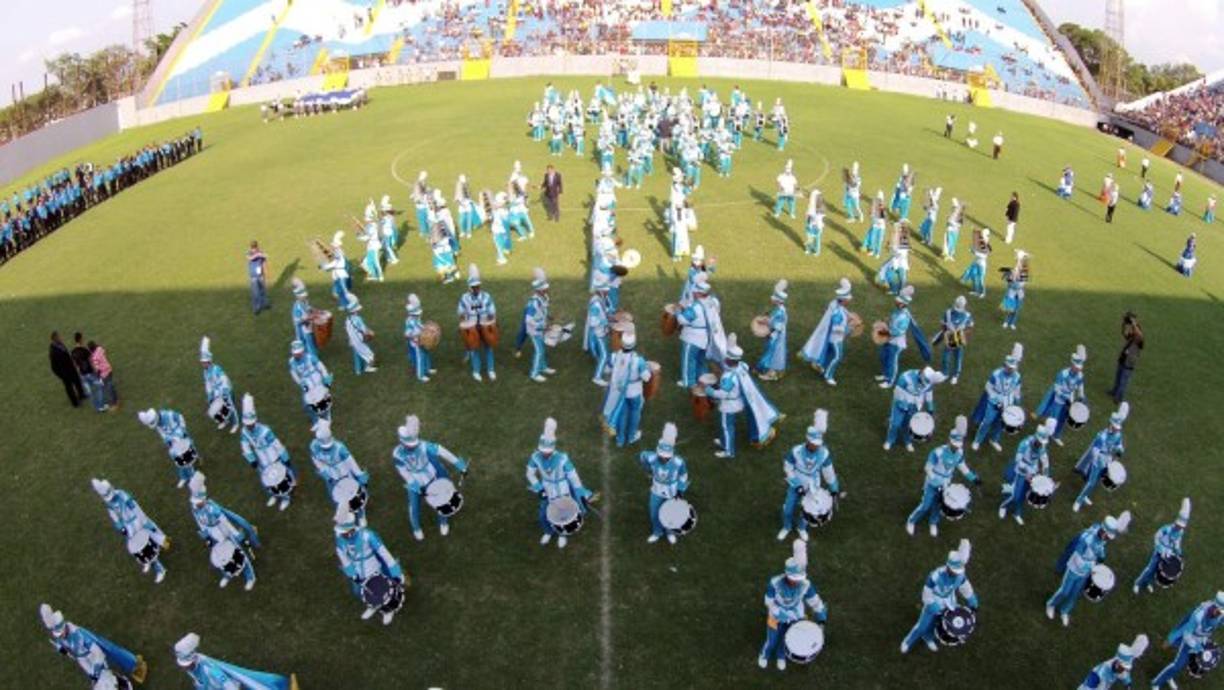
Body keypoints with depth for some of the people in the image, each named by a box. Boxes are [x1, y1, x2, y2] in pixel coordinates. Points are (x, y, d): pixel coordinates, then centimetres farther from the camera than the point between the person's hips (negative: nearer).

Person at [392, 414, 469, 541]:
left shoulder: (423, 446, -30)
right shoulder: (397, 454, -26)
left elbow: (443, 453, -30)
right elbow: (405, 473, -21)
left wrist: (460, 466, -32)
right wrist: (418, 487, -28)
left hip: (430, 479, 0)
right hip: (414, 483, 0)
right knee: (414, 507, 9)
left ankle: (443, 523, 46)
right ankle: (416, 529, 42)